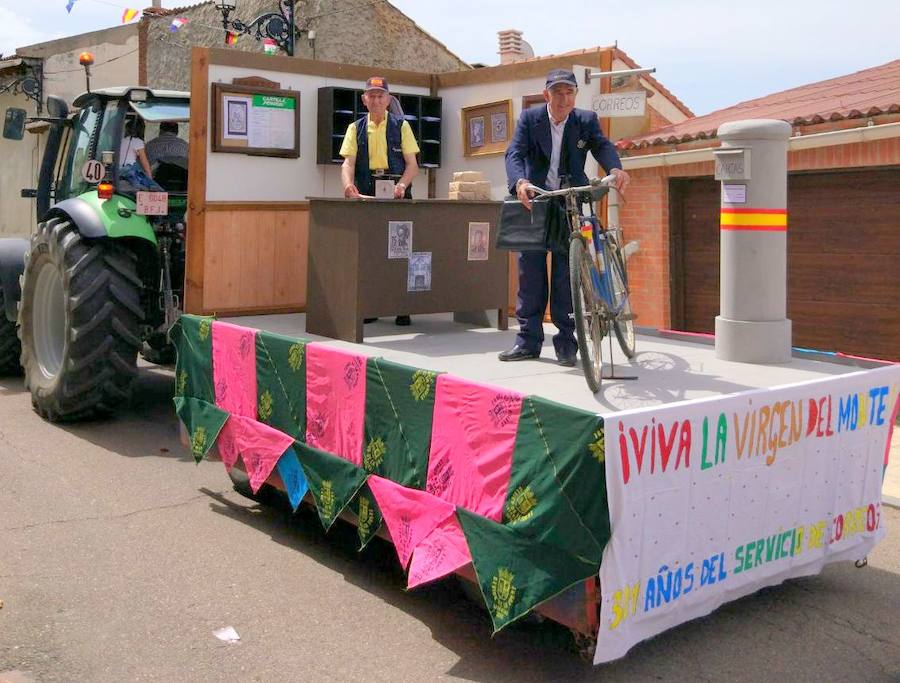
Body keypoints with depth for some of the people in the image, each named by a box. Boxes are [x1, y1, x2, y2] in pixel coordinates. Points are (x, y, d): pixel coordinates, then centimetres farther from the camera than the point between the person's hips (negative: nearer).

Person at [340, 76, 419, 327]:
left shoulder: (401, 126, 8)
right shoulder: (356, 128, 11)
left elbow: (412, 164, 2)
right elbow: (348, 162, 0)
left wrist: (402, 184, -17)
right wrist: (348, 184, -21)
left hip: (396, 194, -1)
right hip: (365, 194, 1)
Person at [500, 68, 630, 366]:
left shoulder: (586, 120, 1)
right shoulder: (529, 118, -1)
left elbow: (602, 145, -15)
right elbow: (514, 153, -14)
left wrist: (615, 168, -38)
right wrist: (519, 182, -35)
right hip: (534, 201, 1)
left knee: (567, 272, -3)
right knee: (530, 271, 3)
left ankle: (566, 341, 5)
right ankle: (528, 339, 11)